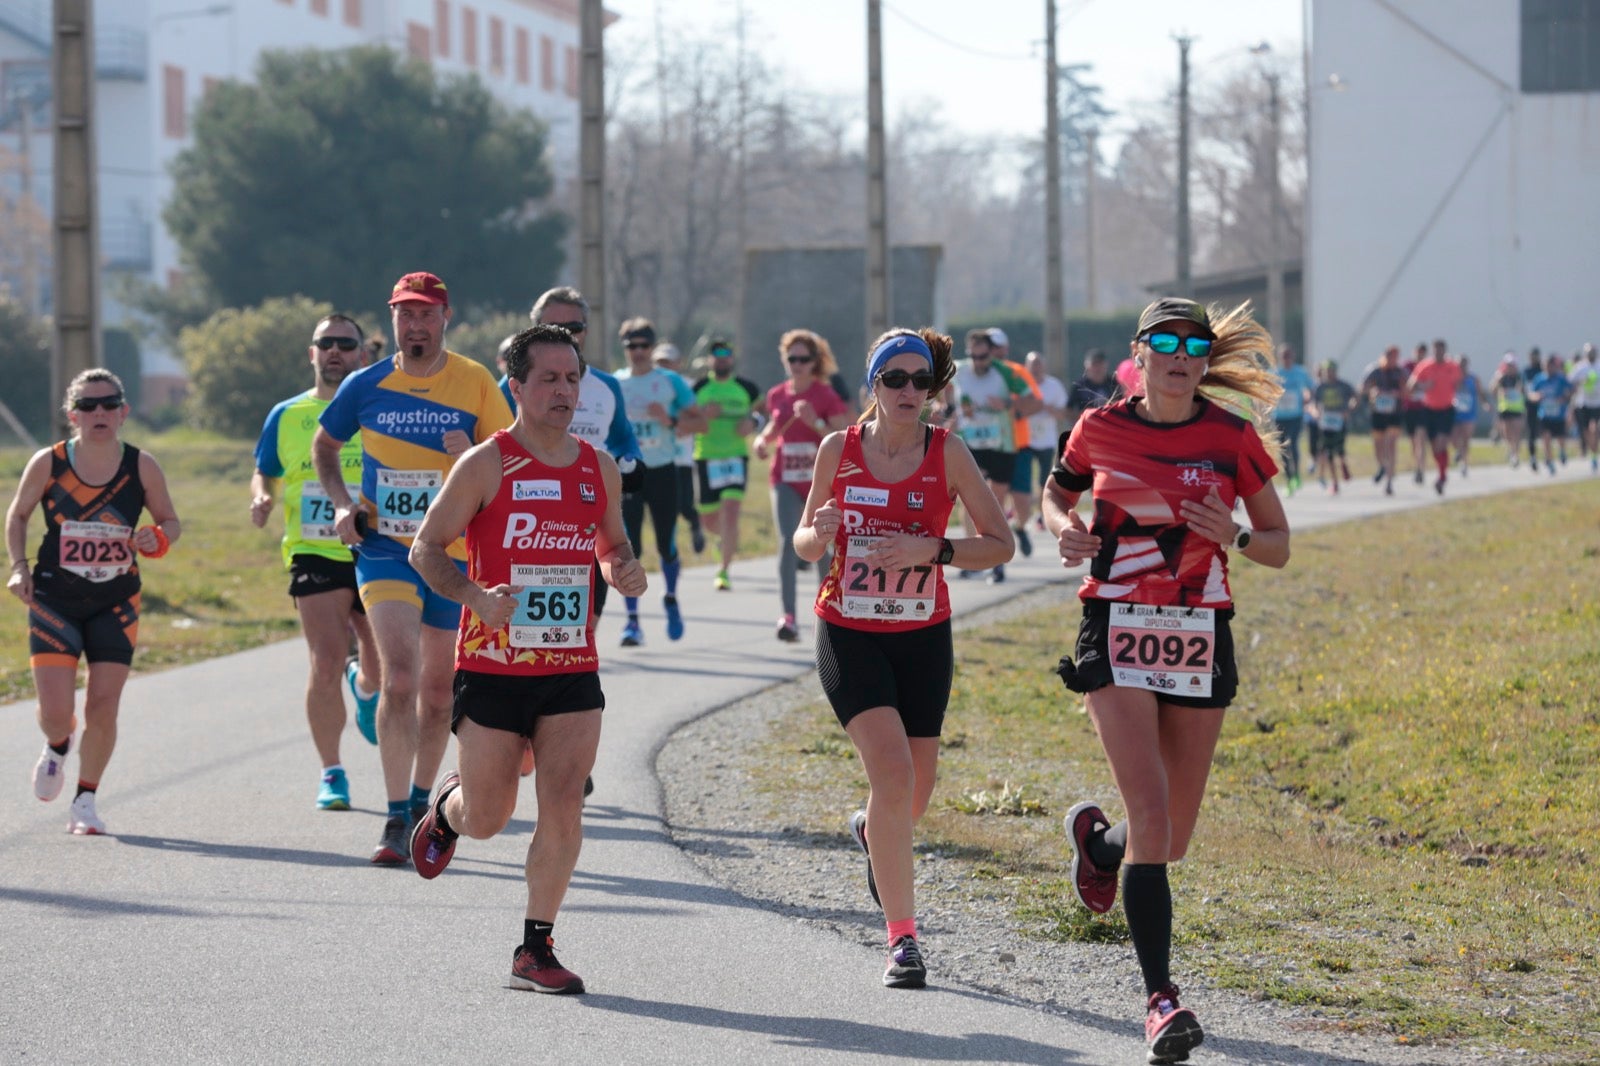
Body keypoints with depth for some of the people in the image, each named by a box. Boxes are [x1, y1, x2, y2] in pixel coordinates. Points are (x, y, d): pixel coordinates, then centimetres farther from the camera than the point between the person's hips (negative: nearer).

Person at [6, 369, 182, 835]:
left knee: (103, 710, -5)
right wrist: (19, 566, -4)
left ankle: (85, 801, 16)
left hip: (115, 604, 1)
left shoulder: (142, 467, -5)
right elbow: (17, 515, 9)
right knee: (56, 712, -8)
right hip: (54, 600, -1)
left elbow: (171, 521, 8)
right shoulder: (47, 464, -8)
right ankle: (56, 749, 30)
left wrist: (158, 539, -15)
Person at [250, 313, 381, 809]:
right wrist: (261, 499, -6)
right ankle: (332, 773, 1)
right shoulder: (287, 416, 7)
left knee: (380, 666, 7)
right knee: (326, 666, -13)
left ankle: (365, 690, 47)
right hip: (314, 554, 0)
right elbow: (264, 474, 16)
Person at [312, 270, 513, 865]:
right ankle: (397, 818, -17)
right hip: (384, 547, -1)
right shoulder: (366, 386, 1)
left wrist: (476, 455, -21)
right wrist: (341, 503, 2)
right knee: (399, 675, -18)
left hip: (454, 552, 1)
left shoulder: (475, 383, -2)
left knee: (438, 687, 12)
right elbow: (324, 446, 17)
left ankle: (420, 803, 32)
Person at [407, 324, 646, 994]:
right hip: (492, 668, -3)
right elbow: (426, 548, -3)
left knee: (563, 806, -9)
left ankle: (535, 950, 1)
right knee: (487, 819, 5)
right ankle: (446, 807, 42)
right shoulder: (486, 465, -7)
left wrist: (625, 570, -1)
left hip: (572, 669, 3)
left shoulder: (599, 469, 8)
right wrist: (474, 595, -21)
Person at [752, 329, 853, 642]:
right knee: (787, 541, -17)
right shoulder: (777, 395, 5)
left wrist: (815, 422, -26)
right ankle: (788, 617, -23)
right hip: (785, 481, 2)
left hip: (819, 482, -2)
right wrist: (762, 440, 3)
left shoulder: (827, 397, -7)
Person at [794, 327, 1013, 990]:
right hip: (849, 635, -1)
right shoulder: (838, 450, -2)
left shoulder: (947, 452, -5)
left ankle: (873, 830, 48)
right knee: (891, 769, -19)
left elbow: (1000, 543, -3)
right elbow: (804, 543, 9)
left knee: (916, 786, 8)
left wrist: (933, 550, -19)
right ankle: (902, 936, -12)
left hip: (923, 637, 1)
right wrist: (818, 533, -15)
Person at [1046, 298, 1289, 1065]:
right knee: (1152, 815, -18)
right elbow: (1055, 494, 19)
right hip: (1118, 635, -2)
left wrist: (1233, 536, -15)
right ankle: (1159, 997, -15)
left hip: (1199, 640, 2)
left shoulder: (1233, 438, 0)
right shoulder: (1100, 429, 0)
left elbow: (1279, 546, 6)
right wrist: (1065, 529, -3)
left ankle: (1096, 839, 45)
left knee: (1173, 838, 8)